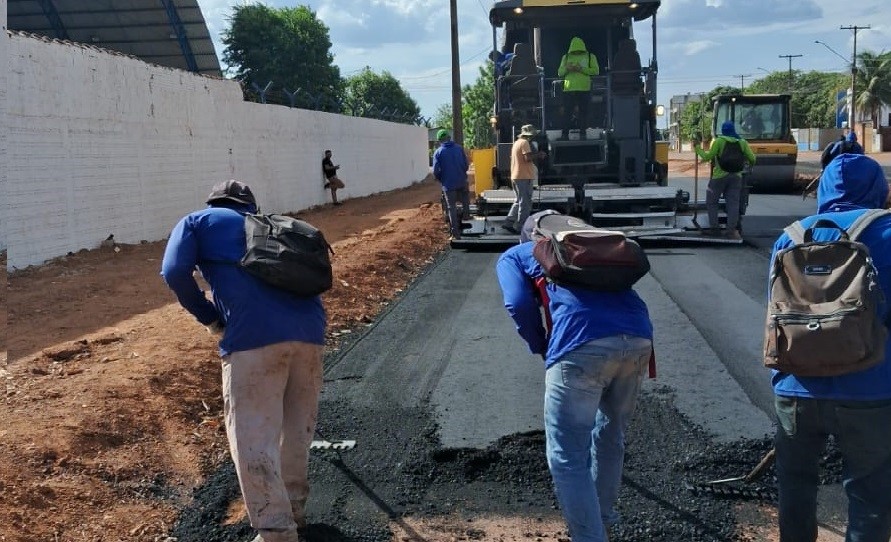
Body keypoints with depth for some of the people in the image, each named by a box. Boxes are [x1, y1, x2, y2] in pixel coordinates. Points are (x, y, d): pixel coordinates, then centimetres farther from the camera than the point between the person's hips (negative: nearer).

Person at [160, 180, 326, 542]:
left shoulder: (198, 221, 21)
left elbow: (175, 272, 4)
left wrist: (208, 317, 16)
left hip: (254, 335, -5)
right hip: (308, 328, 6)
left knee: (253, 437, 2)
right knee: (297, 429, 21)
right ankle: (293, 509, 35)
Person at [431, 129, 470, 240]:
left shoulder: (438, 152, -5)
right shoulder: (458, 148, 3)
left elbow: (436, 171, -7)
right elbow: (466, 165, 4)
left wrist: (441, 180, 12)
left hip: (448, 184, -2)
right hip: (462, 182, 2)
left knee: (452, 208, 2)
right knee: (465, 204, 25)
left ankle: (455, 234, 1)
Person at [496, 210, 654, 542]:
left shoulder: (514, 255, 24)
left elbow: (519, 304, 6)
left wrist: (541, 349, 20)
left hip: (583, 344, -6)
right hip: (638, 337, 6)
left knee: (567, 457, 6)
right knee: (610, 437, 27)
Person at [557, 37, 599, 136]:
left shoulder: (590, 57, 10)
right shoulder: (566, 57, 16)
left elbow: (596, 70, -2)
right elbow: (559, 72, 12)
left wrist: (581, 69, -13)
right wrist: (567, 69, -10)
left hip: (584, 89, -1)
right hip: (568, 90, 1)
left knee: (583, 112, 0)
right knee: (567, 113, -2)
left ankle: (583, 134, 6)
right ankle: (565, 134, 1)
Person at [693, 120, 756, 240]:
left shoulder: (719, 141, -7)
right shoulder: (742, 142, 5)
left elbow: (707, 157, -9)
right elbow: (752, 158, 7)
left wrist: (697, 148, 2)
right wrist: (750, 164, 30)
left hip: (720, 176, -3)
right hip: (736, 176, 3)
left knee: (711, 202, 9)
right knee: (733, 203, 4)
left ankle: (713, 228, 5)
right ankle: (732, 230, 0)